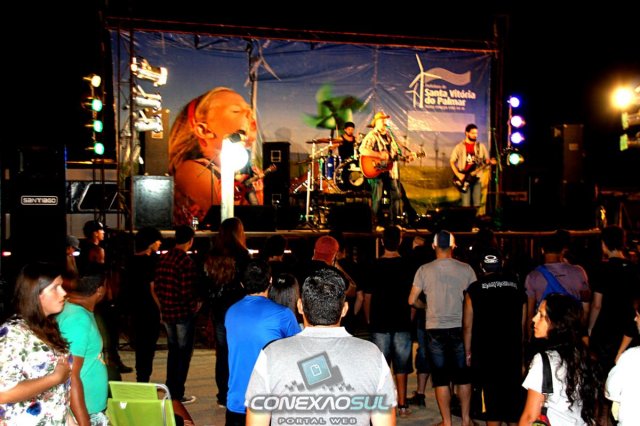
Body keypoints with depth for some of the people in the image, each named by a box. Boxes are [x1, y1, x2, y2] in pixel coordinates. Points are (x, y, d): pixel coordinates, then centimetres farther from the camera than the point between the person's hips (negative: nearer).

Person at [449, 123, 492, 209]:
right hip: (464, 179, -2)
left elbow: (486, 160, 11)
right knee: (466, 205, -8)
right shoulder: (459, 147, 3)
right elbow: (452, 162, 4)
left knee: (477, 204, -1)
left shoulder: (481, 146, 10)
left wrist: (489, 162, -13)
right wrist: (458, 175, -8)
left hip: (477, 178, 2)